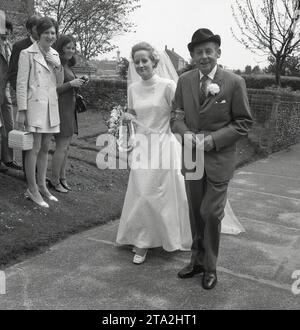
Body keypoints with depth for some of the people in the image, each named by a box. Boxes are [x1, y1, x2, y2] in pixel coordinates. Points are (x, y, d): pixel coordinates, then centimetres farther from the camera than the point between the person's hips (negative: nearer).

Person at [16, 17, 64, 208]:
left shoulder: (55, 54, 13)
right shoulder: (28, 54, -6)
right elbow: (21, 84, -8)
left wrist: (58, 66, -4)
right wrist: (22, 111, -12)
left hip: (51, 106, 6)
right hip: (35, 106, -6)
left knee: (45, 149, 12)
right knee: (34, 150, -2)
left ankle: (42, 186, 23)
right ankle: (32, 190, 9)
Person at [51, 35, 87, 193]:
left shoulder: (68, 66, 15)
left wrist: (79, 84, 6)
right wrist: (71, 83, -19)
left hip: (70, 108, 9)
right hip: (60, 108, -9)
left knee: (66, 146, 12)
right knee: (62, 146, -6)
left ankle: (62, 178, 22)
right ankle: (55, 181, 6)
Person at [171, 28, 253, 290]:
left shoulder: (235, 82, -8)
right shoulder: (184, 81, 3)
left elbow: (244, 123, -6)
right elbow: (176, 116, 9)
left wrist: (212, 140, -17)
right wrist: (185, 133, -12)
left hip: (219, 160, -4)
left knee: (211, 214, 1)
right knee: (196, 214, 14)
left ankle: (210, 267, 22)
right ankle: (197, 260, 33)